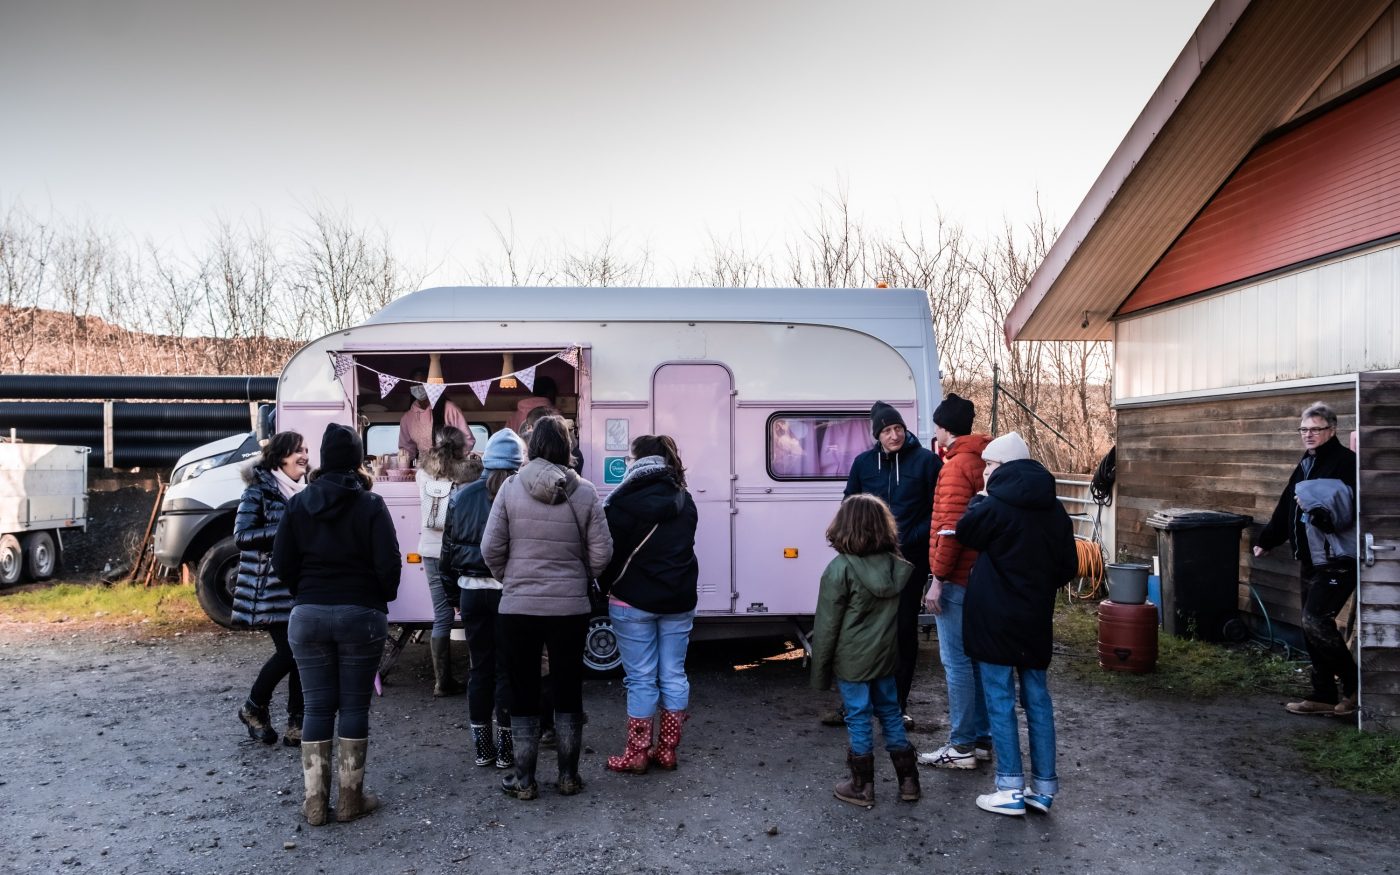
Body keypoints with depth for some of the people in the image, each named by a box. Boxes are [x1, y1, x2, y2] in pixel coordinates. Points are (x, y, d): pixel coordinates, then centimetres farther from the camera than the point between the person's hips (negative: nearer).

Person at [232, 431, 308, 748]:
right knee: (288, 651, -8)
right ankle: (253, 708, 17)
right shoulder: (258, 491, -6)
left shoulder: (305, 490, 11)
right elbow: (242, 536, -12)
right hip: (271, 587, -6)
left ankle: (296, 723, 13)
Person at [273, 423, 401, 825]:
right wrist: (382, 598, 7)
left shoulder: (299, 503, 3)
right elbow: (388, 563, -12)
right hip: (361, 615, -3)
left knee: (317, 706, 9)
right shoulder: (370, 505, -7)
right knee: (354, 706, 6)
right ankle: (351, 798, 12)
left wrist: (306, 594, 15)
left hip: (309, 615, 3)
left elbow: (282, 562, 1)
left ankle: (315, 801, 12)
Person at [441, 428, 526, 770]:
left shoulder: (462, 496, 3)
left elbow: (449, 548, 9)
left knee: (480, 667, 13)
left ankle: (482, 747, 19)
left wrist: (455, 583, 19)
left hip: (473, 590, 3)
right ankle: (505, 749, 13)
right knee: (507, 669, 6)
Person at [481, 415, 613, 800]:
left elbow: (491, 548, -6)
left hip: (518, 608, 0)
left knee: (523, 693, 11)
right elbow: (601, 554, -5)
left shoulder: (511, 488, -7)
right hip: (570, 607, 1)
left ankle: (524, 780, 18)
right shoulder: (584, 492, -6)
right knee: (568, 692, 14)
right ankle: (569, 776, 23)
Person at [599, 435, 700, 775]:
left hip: (634, 601, -5)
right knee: (673, 675, 10)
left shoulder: (625, 501, -13)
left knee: (641, 678, 2)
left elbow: (610, 550, -10)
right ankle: (667, 750, 18)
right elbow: (683, 547, 12)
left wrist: (606, 587, 5)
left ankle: (637, 754, 10)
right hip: (679, 600, 5)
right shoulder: (684, 501, 7)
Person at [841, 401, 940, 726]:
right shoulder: (863, 463, 4)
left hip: (910, 559, -2)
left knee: (904, 631, 8)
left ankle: (898, 704, 19)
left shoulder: (926, 460, -5)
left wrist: (913, 538, -14)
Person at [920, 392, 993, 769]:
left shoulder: (957, 464, -14)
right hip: (979, 576, 9)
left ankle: (962, 746, 2)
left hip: (958, 579, -9)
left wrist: (938, 578, -17)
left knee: (956, 661, -3)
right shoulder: (980, 459, 13)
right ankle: (981, 738, 21)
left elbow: (951, 527, -20)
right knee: (976, 658, 14)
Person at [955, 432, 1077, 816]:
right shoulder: (1053, 508, 5)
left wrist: (979, 499, 12)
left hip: (995, 619, -6)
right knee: (1037, 698, 13)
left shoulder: (996, 506, -16)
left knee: (1000, 700, 1)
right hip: (1036, 619, 6)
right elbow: (1069, 565, 9)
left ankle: (1011, 790, 5)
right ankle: (1044, 787, 18)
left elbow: (965, 532, 1)